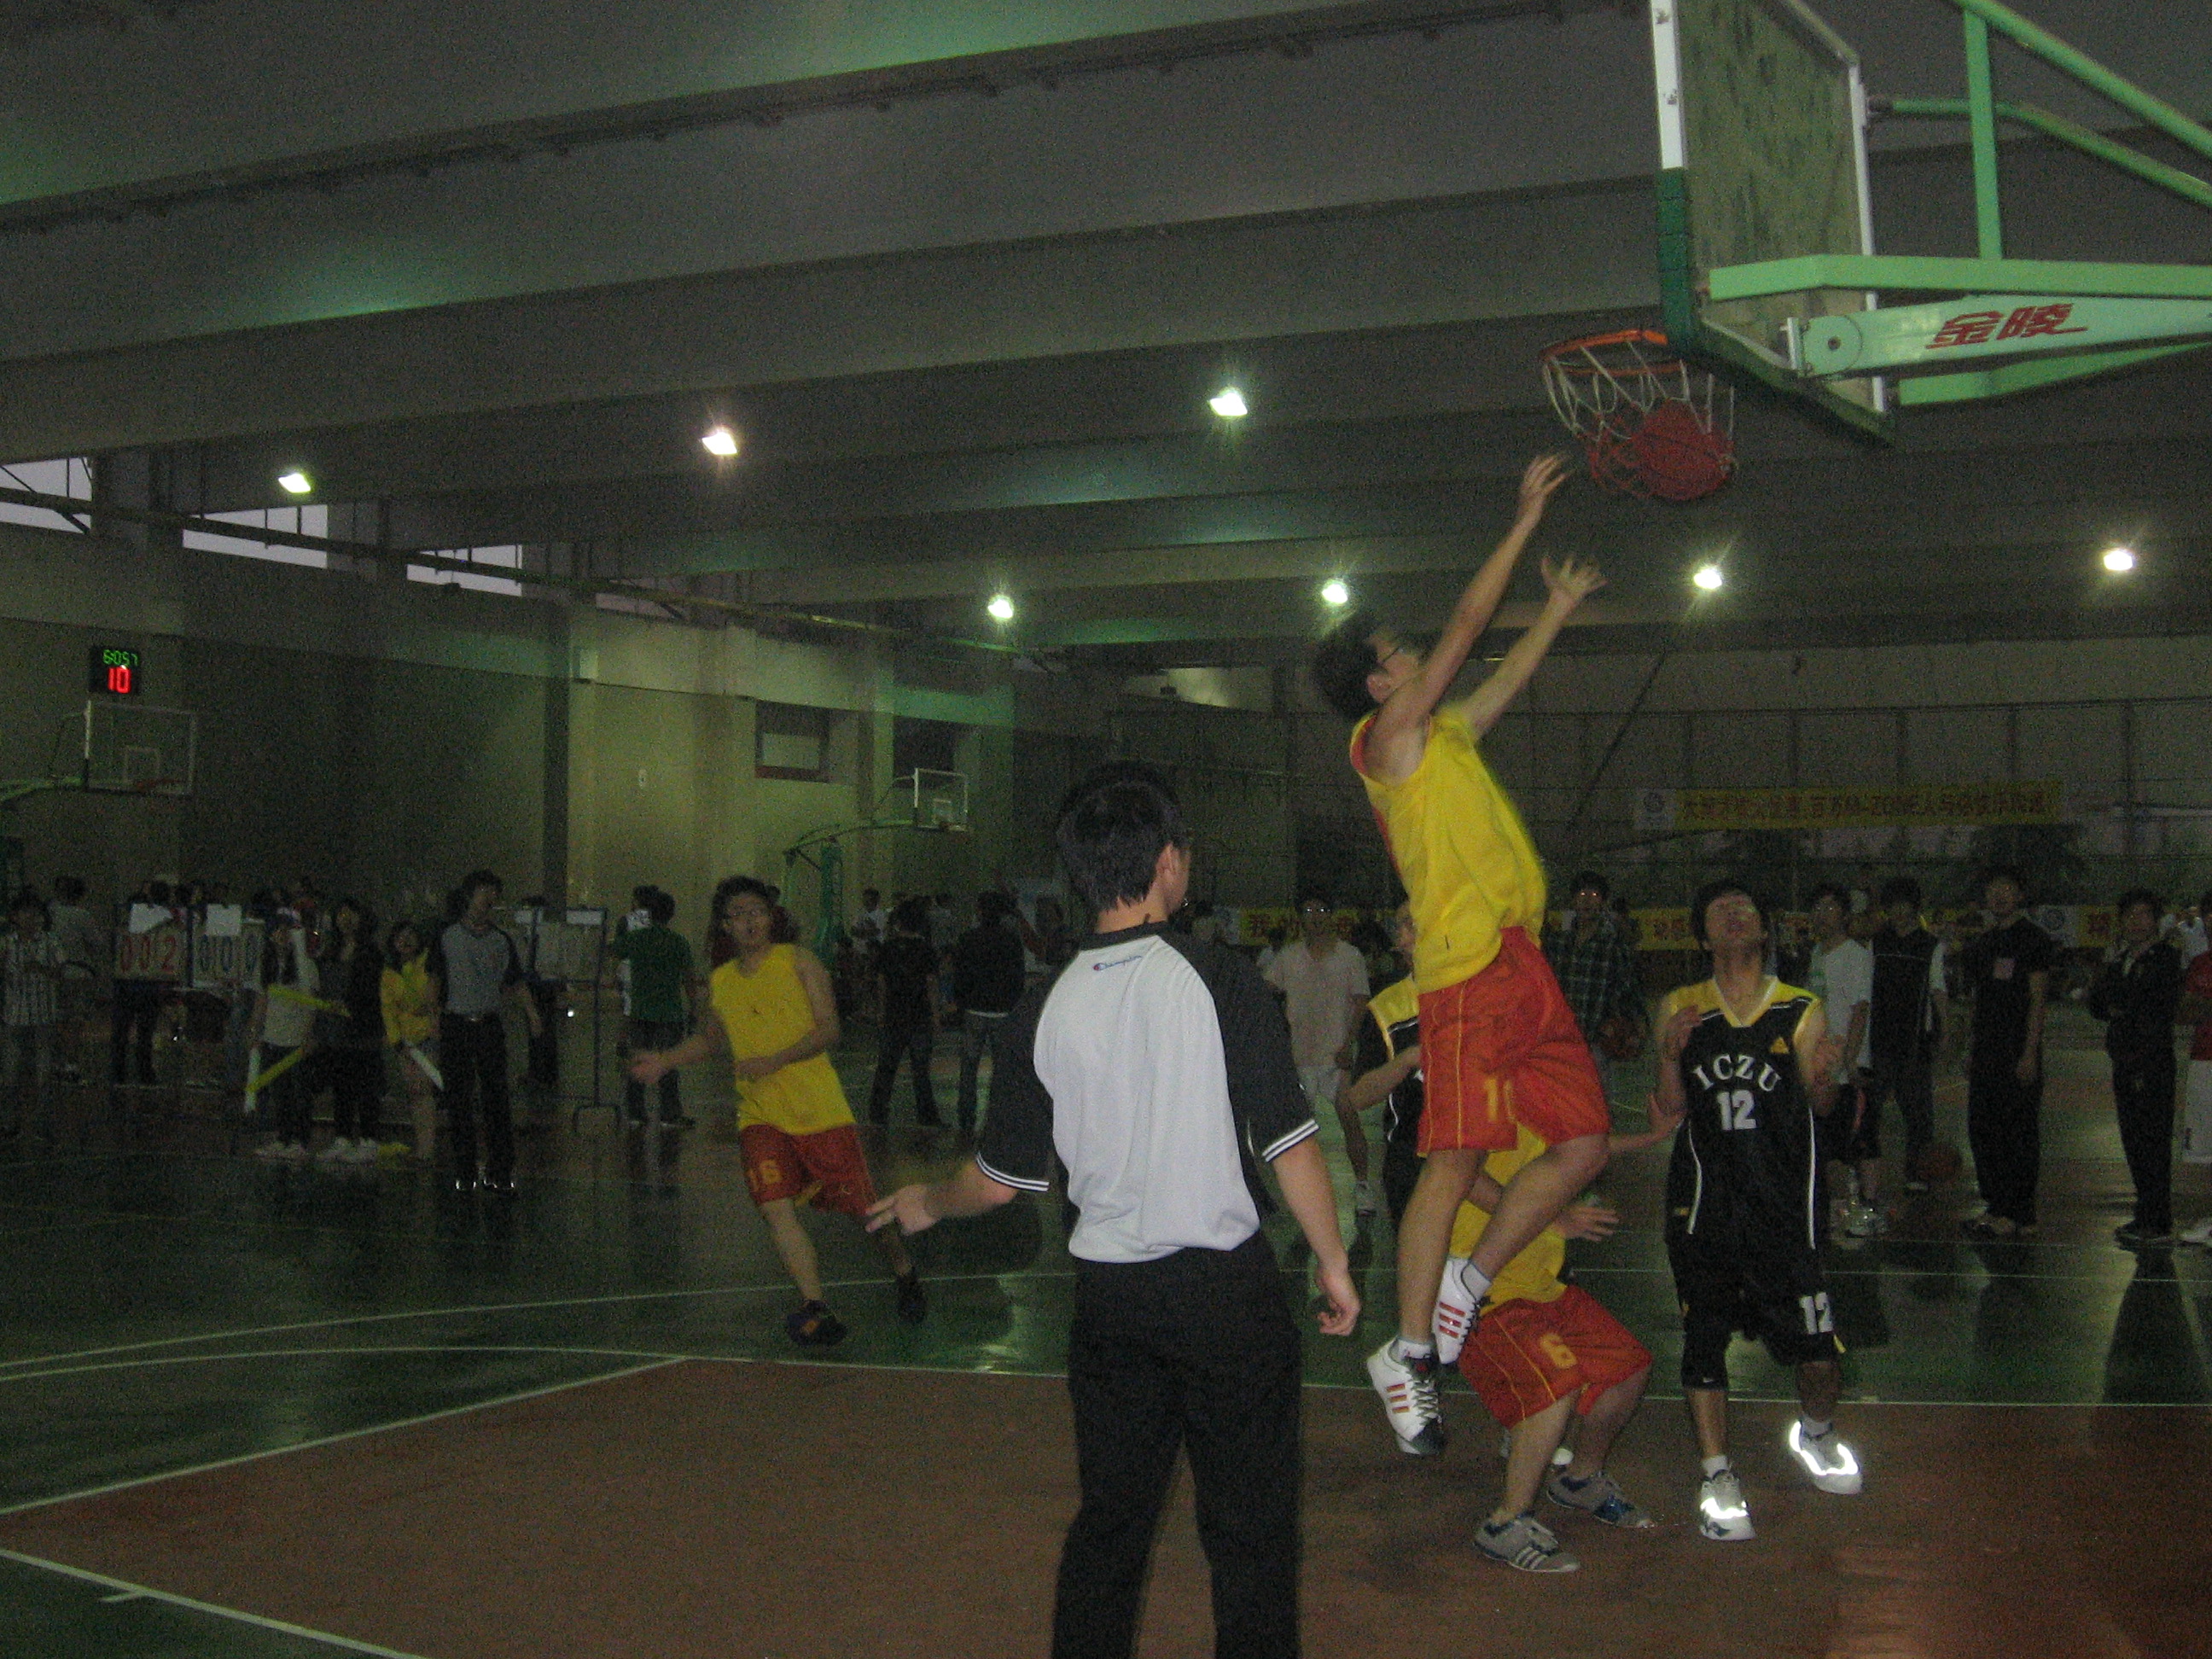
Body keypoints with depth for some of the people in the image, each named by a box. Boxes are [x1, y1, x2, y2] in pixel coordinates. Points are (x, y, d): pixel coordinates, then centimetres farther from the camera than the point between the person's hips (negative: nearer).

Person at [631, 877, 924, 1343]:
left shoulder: (799, 961, -2)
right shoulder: (719, 982, 10)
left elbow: (828, 1030, -8)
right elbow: (713, 1037, 30)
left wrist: (775, 1061, -20)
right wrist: (665, 1061, 17)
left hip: (821, 1111, -3)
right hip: (761, 1116, 3)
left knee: (864, 1207, 3)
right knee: (775, 1206, -19)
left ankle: (905, 1276, 31)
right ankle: (816, 1309, -13)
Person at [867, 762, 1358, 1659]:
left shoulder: (1042, 1012, -2)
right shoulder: (1217, 978, -12)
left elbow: (999, 1178, 5)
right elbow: (1290, 1146, -12)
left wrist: (924, 1203, 25)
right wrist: (1333, 1262, 1)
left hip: (1108, 1297, 3)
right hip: (1225, 1287, -3)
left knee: (1109, 1521, 16)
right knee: (1249, 1527, 7)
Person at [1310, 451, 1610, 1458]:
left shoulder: (1443, 737, 23)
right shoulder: (1389, 735, 0)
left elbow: (1504, 678, 39)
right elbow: (1465, 625, -1)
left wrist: (1561, 608, 42)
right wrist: (1528, 519, 5)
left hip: (1520, 964, 9)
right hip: (1467, 969, -9)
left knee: (1585, 1141, 4)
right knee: (1455, 1159, -10)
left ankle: (1465, 1288, 12)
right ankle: (1409, 1353, -3)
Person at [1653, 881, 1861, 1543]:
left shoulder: (1803, 1011, 4)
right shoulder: (1682, 1010, 7)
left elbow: (1815, 1104, 2)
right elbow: (1672, 1111, 6)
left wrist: (1822, 1075, -19)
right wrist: (1672, 1056, -12)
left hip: (1783, 1202, -1)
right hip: (1704, 1199, 1)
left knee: (1816, 1351, -2)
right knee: (1703, 1339, 1)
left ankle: (1815, 1432, 30)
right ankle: (1717, 1475, 16)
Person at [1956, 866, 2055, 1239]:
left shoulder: (2033, 940, -5)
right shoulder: (1983, 943, 17)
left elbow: (2038, 1000, -10)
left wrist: (2030, 1053, -16)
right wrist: (1971, 1050, 15)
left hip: (2018, 1050, -8)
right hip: (1986, 1051, 8)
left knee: (2020, 1131, -4)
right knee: (1981, 1128, 8)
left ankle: (2017, 1215, -2)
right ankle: (1996, 1207, 16)